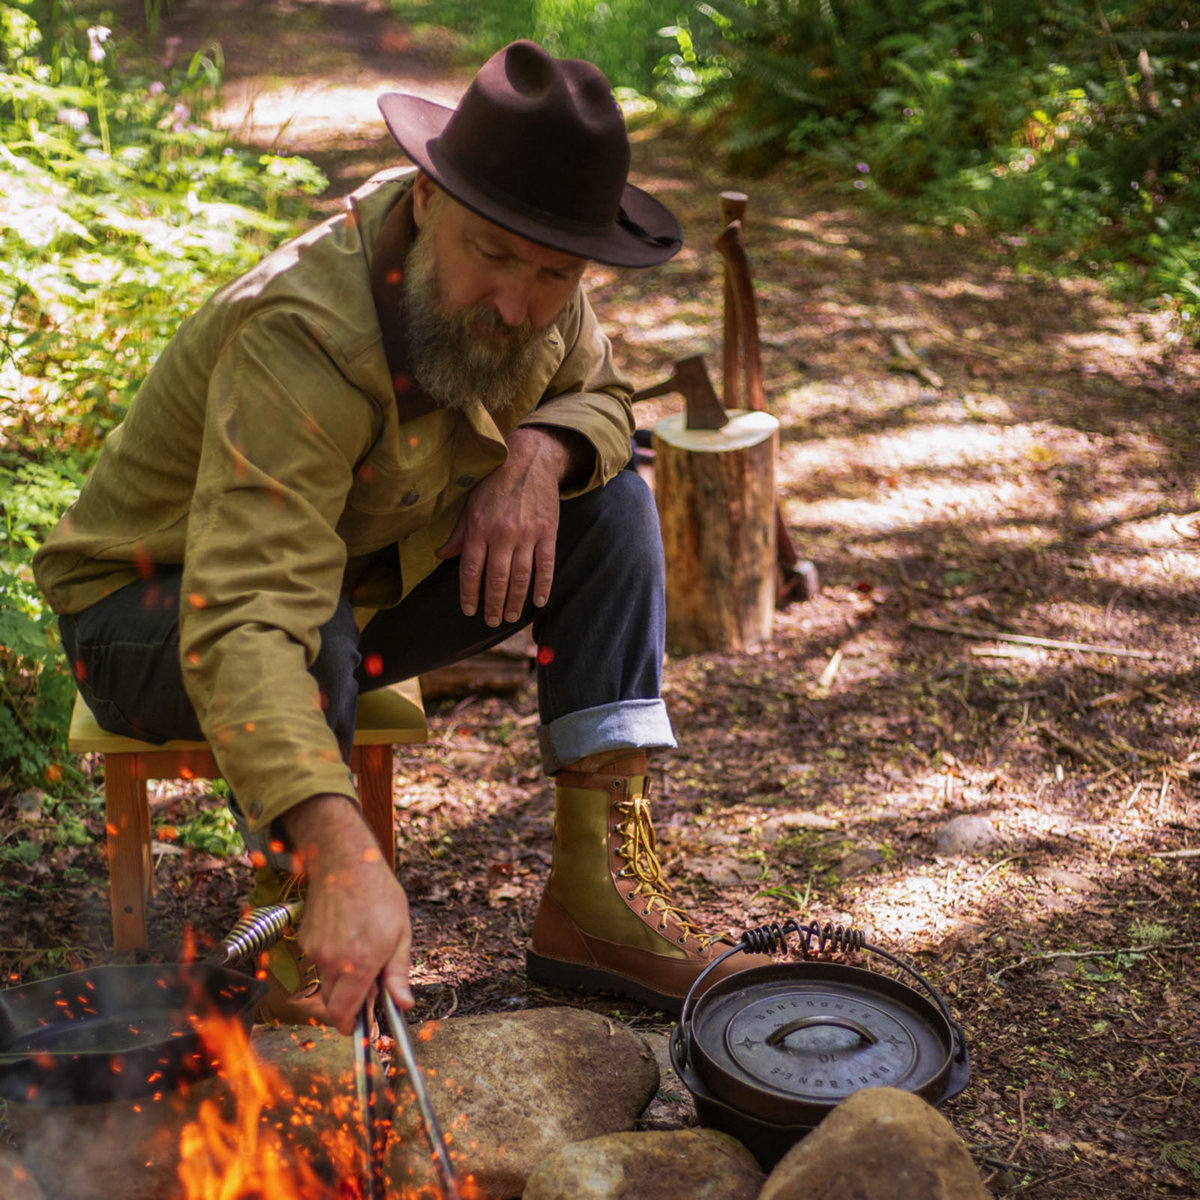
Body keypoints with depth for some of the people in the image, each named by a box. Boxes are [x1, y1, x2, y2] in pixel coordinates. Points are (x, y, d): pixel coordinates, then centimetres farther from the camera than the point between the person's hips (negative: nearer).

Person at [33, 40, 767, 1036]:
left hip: (366, 570, 7)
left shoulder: (533, 284, -14)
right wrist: (347, 859, -59)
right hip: (146, 614, -6)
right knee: (313, 635, -39)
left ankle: (594, 893, -9)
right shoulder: (303, 338, -37)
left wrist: (539, 452, -20)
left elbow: (596, 394, 5)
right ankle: (307, 966, -16)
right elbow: (245, 626, -47)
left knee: (610, 503, -9)